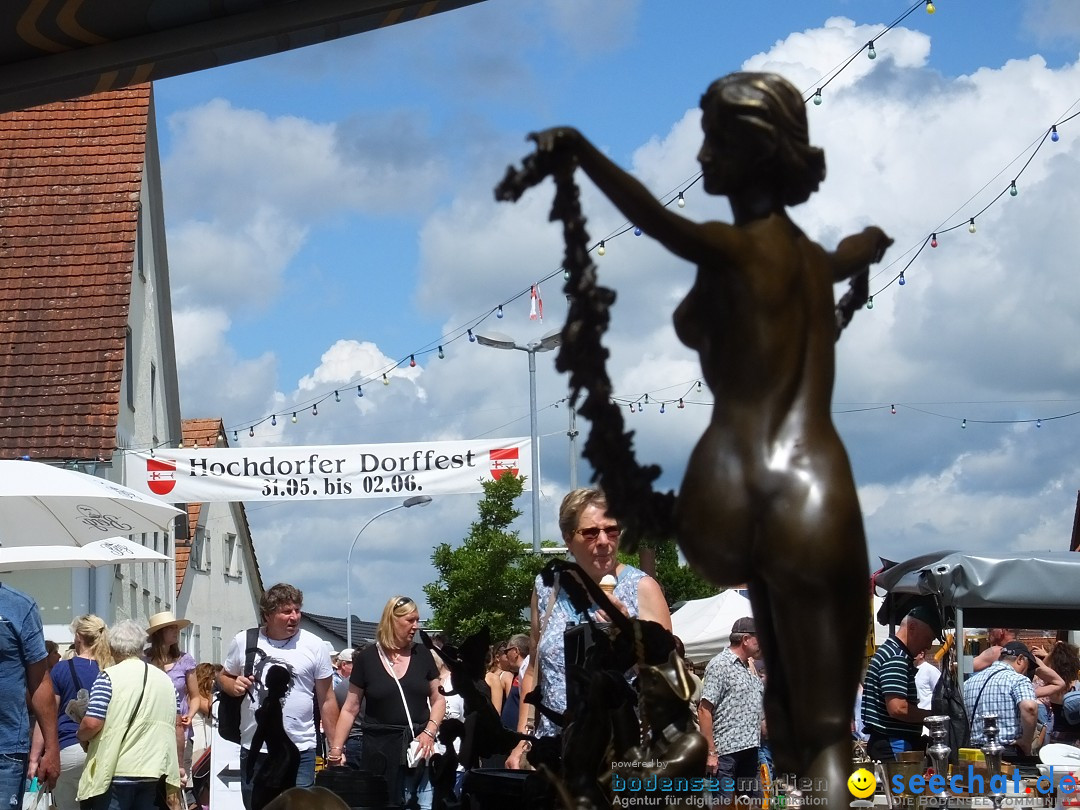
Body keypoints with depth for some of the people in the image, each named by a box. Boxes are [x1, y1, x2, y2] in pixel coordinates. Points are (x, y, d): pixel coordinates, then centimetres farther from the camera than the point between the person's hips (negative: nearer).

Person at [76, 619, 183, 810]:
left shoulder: (109, 677, -6)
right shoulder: (165, 679, 11)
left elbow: (92, 723, -14)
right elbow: (177, 727, 12)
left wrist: (80, 735, 8)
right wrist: (177, 769, 20)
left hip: (115, 772, -5)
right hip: (152, 773, 5)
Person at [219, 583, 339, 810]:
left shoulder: (314, 645, 0)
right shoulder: (243, 642, 4)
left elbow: (327, 700, 4)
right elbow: (224, 677, 17)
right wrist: (233, 686, -7)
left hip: (299, 751, -2)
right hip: (254, 749, 2)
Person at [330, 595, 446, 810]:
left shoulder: (422, 654, 5)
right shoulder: (368, 657, 0)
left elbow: (438, 699, 10)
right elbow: (350, 709, 3)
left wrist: (430, 732, -7)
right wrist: (336, 749, -4)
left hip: (419, 748, 2)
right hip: (381, 752, -2)